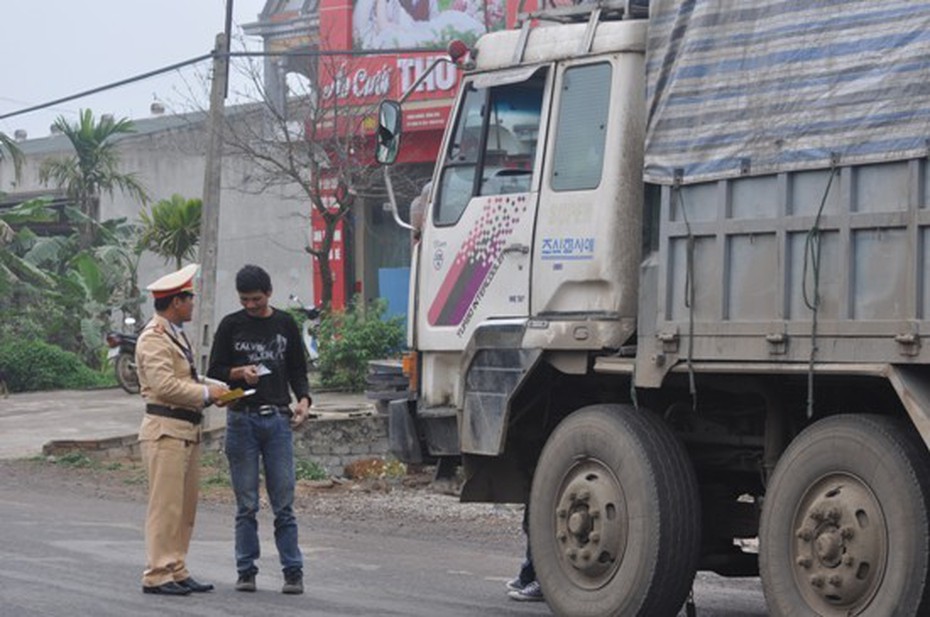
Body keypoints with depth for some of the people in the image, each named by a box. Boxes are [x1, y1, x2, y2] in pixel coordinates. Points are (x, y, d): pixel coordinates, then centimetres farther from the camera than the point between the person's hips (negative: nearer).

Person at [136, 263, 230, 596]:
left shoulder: (177, 334, 20)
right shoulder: (153, 338, -12)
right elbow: (164, 384, -22)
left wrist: (211, 391, 10)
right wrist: (207, 393, -15)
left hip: (187, 430, 10)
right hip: (165, 431, -10)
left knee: (185, 506, 12)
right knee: (166, 505, -8)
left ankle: (177, 571, 18)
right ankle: (157, 575, -5)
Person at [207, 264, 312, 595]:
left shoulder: (285, 324, 10)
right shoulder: (231, 325, 5)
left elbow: (298, 370, 15)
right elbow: (215, 372, 6)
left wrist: (303, 399, -3)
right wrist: (240, 373, -14)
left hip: (277, 420, 1)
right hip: (241, 420, -1)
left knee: (283, 503, -1)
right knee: (246, 505, 3)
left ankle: (293, 571, 1)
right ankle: (246, 571, 9)